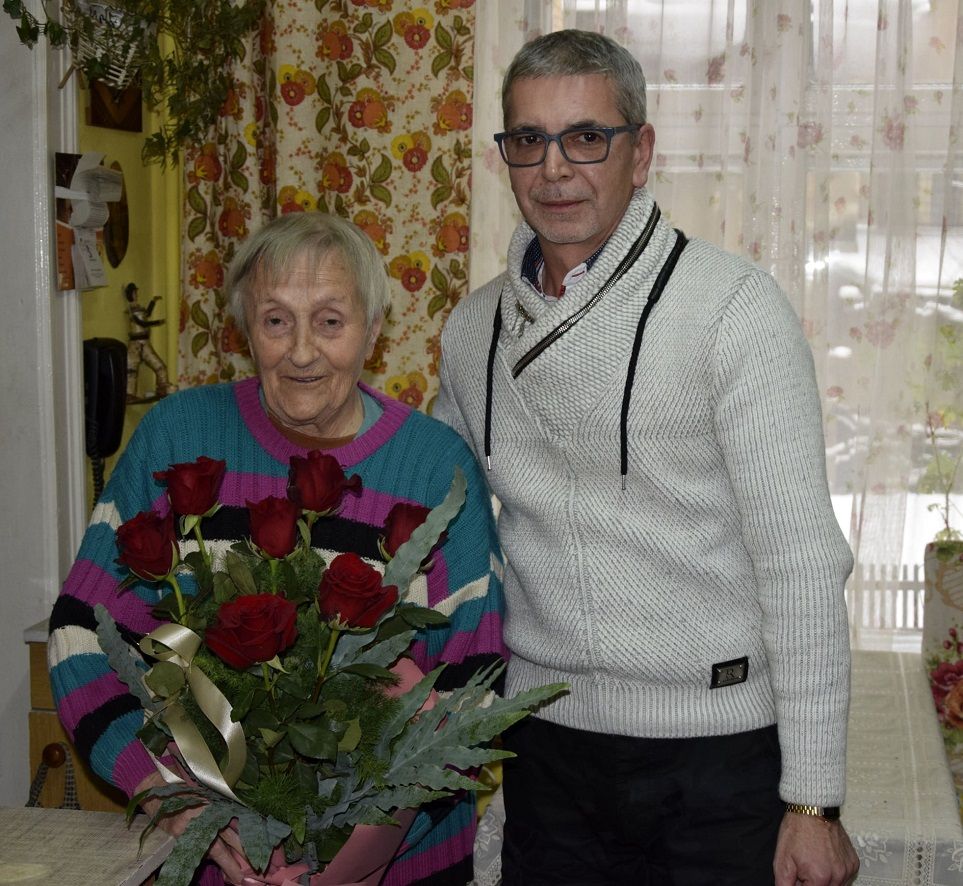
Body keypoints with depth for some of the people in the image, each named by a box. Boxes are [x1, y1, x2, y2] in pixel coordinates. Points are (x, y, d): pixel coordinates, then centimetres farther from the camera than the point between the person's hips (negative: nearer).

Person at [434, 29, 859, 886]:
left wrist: (814, 801, -14)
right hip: (545, 739, 4)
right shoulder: (473, 326, 4)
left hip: (717, 747, -4)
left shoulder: (734, 308, -12)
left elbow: (802, 565, -14)